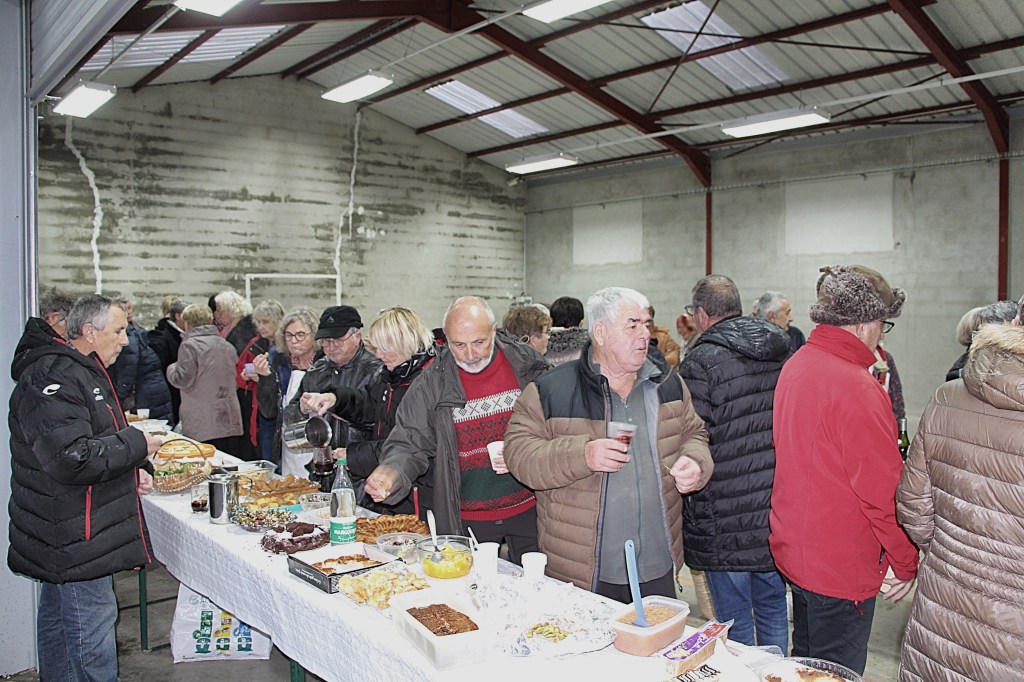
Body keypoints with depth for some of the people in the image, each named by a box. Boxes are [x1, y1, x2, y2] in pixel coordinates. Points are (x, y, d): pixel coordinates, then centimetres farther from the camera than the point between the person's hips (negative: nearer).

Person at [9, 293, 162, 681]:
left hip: (64, 533, 11)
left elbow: (96, 443, 25)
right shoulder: (52, 378, -21)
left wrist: (133, 469, 7)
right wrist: (136, 444, -18)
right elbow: (73, 458, -31)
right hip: (73, 537, -11)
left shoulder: (82, 373, 14)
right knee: (93, 631, -3)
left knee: (57, 619, 22)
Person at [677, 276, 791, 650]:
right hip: (778, 516, 6)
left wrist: (695, 518, -4)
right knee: (773, 610, 21)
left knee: (735, 623, 9)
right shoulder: (783, 355, 5)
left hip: (726, 521, -6)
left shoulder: (699, 363, -16)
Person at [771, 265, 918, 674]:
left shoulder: (794, 366, 3)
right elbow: (882, 490, -21)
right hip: (842, 566, -8)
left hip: (793, 547, 9)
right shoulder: (857, 388, -24)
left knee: (807, 660, 24)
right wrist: (907, 562, -8)